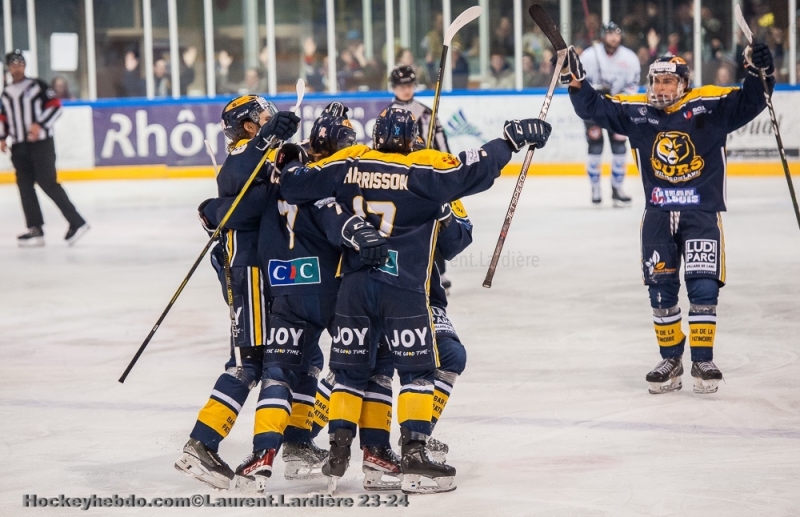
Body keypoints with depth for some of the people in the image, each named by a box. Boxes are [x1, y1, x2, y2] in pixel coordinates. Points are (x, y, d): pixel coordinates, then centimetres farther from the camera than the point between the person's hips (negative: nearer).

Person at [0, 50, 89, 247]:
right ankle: (35, 229, 5)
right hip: (19, 147, 6)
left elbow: (55, 106, -8)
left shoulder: (37, 86, -2)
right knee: (25, 186, 1)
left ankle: (76, 222, -10)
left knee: (47, 183, -13)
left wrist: (40, 125, -18)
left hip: (41, 143, -6)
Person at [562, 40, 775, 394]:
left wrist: (759, 73, -26)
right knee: (660, 289, 3)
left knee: (703, 286, -8)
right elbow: (595, 108, 3)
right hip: (658, 215, 3)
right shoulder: (636, 111, 2)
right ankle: (671, 360, 15)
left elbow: (749, 102, -10)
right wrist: (577, 84, -11)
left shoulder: (709, 105, -6)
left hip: (702, 212, -3)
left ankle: (703, 361, 3)